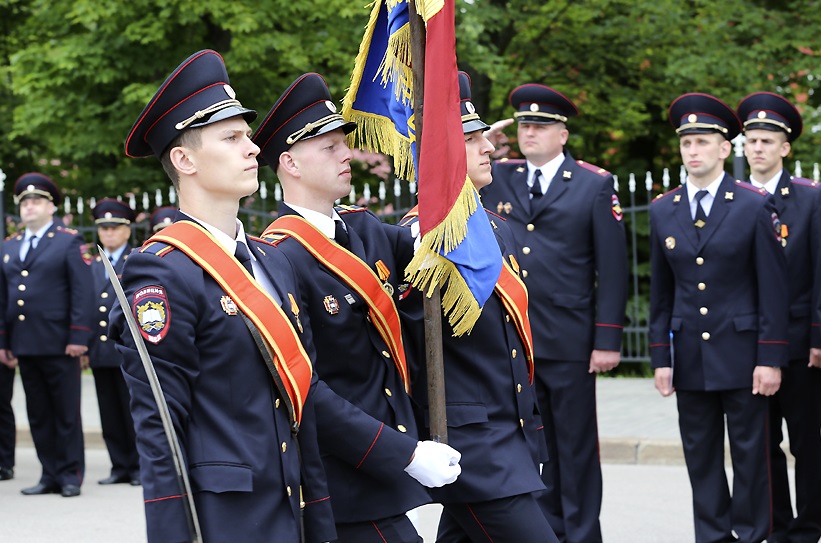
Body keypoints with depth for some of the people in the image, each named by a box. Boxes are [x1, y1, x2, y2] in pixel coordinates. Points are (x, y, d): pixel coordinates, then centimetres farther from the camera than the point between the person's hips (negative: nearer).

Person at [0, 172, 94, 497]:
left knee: (66, 415, 0)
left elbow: (82, 292, -5)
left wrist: (78, 337, -12)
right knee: (38, 416, 7)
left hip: (58, 345, -5)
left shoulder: (69, 242, 1)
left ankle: (71, 475, 6)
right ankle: (51, 475, 13)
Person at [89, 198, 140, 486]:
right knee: (110, 416, 7)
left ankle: (140, 467, 6)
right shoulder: (93, 266, 16)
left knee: (134, 413, -1)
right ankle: (120, 467, 13)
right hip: (100, 352, 5)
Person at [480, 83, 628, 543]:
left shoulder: (595, 185, 1)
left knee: (576, 444, 4)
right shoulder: (498, 178, 10)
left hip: (569, 339, -3)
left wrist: (608, 340, -8)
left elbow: (613, 269, -3)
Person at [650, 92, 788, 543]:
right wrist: (660, 357, 6)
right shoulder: (662, 210, 7)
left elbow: (773, 288, -4)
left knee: (749, 453, 3)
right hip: (689, 355, 3)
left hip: (741, 351, -3)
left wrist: (770, 358, -9)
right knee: (700, 455, 7)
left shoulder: (754, 206, -4)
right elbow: (661, 291, 10)